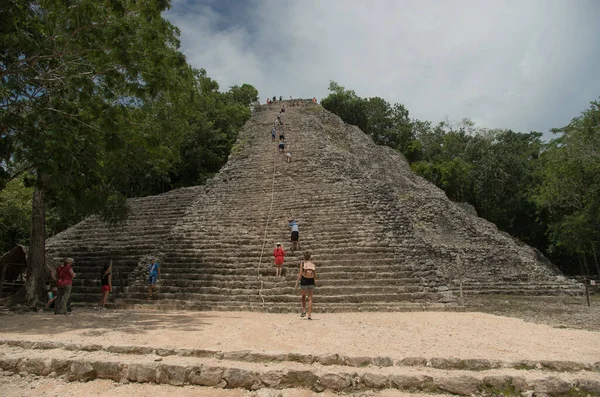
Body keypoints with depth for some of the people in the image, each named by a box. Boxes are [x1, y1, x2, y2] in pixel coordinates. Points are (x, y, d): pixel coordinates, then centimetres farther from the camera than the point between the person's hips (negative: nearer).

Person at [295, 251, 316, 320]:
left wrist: (297, 283, -6)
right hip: (311, 282, 1)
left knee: (303, 296, 21)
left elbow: (300, 274, -10)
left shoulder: (302, 263, -4)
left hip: (304, 282, -1)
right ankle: (309, 315, 3)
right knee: (310, 298, 6)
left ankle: (304, 311, 9)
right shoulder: (313, 264, 3)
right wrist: (315, 283, 19)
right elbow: (315, 275, 4)